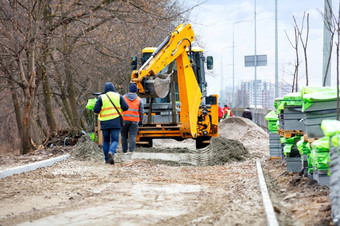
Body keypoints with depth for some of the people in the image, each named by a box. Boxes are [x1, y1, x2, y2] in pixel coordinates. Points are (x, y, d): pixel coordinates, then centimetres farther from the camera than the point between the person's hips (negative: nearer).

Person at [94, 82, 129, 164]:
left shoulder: (101, 97, 1)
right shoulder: (118, 96, 4)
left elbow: (96, 110, -6)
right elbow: (125, 107, -2)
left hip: (105, 123, 1)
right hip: (115, 122, -1)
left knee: (106, 141, 13)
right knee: (115, 140, 0)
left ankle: (107, 159, 13)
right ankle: (111, 152, -28)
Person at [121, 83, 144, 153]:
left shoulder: (123, 98, 3)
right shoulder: (139, 100, 4)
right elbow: (141, 112, 3)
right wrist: (141, 121, 12)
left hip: (124, 119, 1)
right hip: (134, 121, -1)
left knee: (124, 136, 11)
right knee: (132, 137, -3)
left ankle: (124, 151, 13)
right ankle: (131, 151, -14)